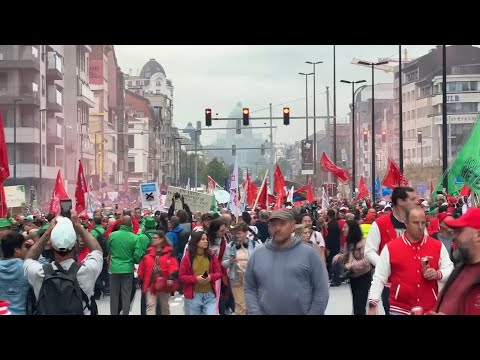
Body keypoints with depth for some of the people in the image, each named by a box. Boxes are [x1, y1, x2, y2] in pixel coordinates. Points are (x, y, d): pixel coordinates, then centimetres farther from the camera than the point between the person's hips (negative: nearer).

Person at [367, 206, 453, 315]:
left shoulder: (438, 246, 2)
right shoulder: (391, 247, -3)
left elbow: (450, 271, 9)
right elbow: (379, 278, -1)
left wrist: (438, 274, -13)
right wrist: (372, 305, -7)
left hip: (430, 309, 2)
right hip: (399, 309, -2)